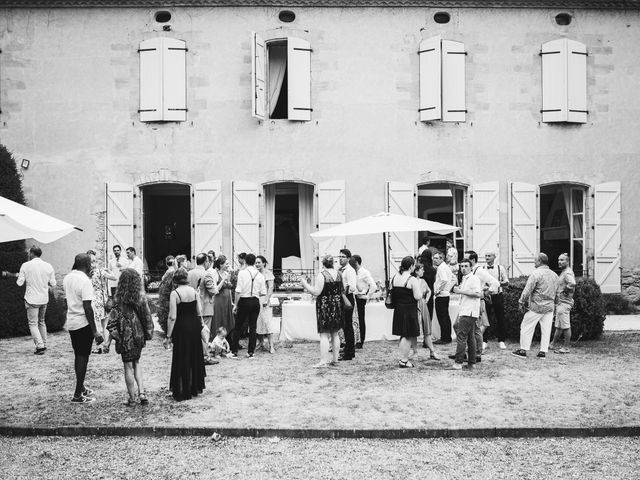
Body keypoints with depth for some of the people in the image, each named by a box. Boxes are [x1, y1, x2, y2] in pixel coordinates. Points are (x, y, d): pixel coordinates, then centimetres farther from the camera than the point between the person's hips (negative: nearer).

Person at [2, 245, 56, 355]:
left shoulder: (25, 266, -9)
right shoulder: (48, 266, -1)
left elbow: (20, 283, -6)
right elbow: (53, 284, 2)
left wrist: (17, 275, 13)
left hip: (32, 299, -4)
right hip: (44, 299, 4)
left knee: (33, 323, 2)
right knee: (41, 322, 20)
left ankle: (40, 346, -8)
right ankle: (44, 344, 22)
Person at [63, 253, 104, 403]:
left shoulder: (67, 278, 6)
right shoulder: (85, 280, -19)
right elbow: (87, 308, -21)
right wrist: (95, 331, -19)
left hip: (71, 322, 8)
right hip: (83, 323, -8)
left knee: (78, 356, 19)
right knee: (83, 357, 0)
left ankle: (81, 388, 31)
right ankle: (78, 395, 5)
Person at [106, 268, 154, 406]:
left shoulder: (119, 299, -13)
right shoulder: (141, 298, -6)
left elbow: (113, 320, -13)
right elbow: (147, 317, -2)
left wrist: (113, 336, -4)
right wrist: (148, 334, 8)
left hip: (125, 337, -3)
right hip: (139, 336, 3)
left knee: (128, 366, 7)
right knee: (136, 363, 20)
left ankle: (132, 398, 14)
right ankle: (141, 392, 9)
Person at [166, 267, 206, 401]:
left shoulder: (174, 294, -13)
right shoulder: (194, 292, 0)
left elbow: (172, 317, -16)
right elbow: (199, 312, 1)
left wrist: (168, 336, -11)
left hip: (182, 328, -5)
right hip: (195, 326, 5)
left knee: (182, 360, 6)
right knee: (195, 357, 18)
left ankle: (183, 391, 13)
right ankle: (195, 388, 29)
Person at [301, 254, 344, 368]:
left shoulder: (322, 275, -14)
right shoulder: (338, 274, 5)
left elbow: (316, 292, -17)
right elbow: (342, 291, 13)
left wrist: (305, 284, -8)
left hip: (325, 306, -6)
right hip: (337, 306, 6)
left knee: (324, 334, -4)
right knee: (335, 333, 13)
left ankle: (323, 361, -6)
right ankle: (335, 359, 19)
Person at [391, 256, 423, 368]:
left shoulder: (394, 278, 5)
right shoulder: (413, 280, -15)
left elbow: (392, 294, 11)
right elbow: (418, 297, -18)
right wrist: (420, 290, 1)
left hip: (398, 310, 7)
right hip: (409, 310, -7)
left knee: (403, 336, 16)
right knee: (408, 336, 3)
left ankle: (403, 358, 22)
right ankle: (404, 361, 6)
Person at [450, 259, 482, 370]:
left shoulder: (474, 279, -9)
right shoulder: (464, 280, 20)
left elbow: (478, 294, -22)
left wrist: (461, 291, -20)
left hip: (469, 313, -10)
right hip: (464, 312, 10)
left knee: (461, 336, -12)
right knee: (470, 337, 11)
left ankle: (458, 362, -13)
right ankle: (472, 362, 15)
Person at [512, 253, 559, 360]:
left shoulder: (536, 273, -13)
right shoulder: (554, 275, 9)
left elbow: (527, 290, -13)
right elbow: (555, 291, 16)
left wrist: (521, 302, -5)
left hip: (536, 307, -6)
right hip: (549, 307, 6)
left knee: (526, 328, 3)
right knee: (546, 329, 8)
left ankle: (523, 350, 6)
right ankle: (543, 352, 10)